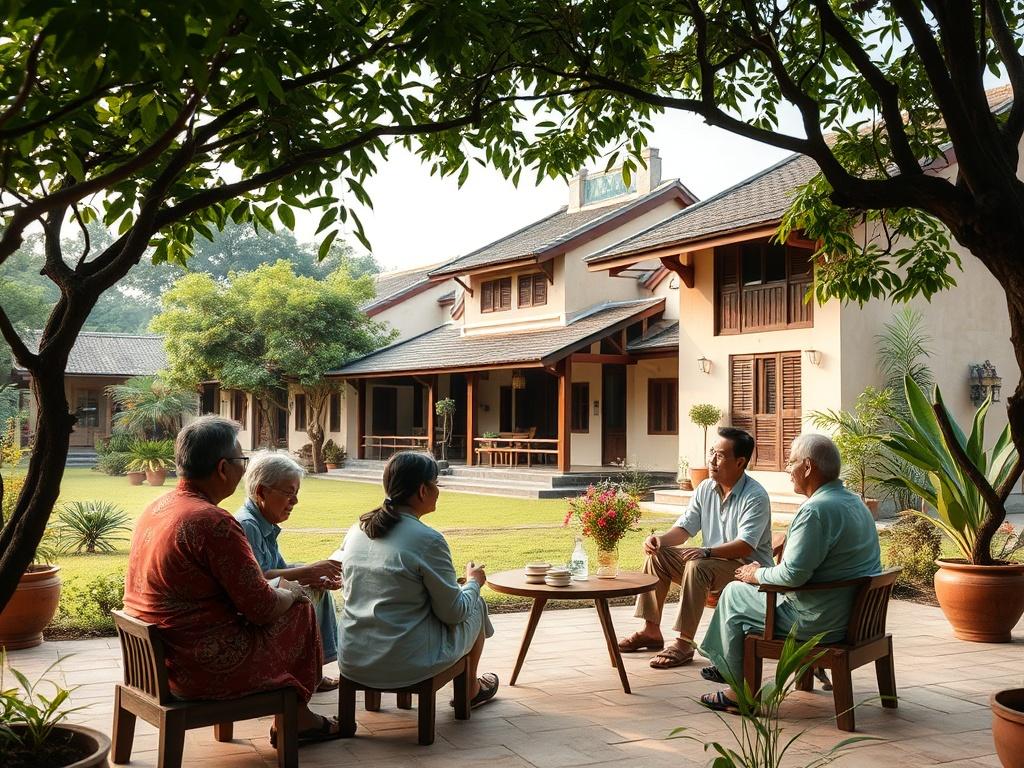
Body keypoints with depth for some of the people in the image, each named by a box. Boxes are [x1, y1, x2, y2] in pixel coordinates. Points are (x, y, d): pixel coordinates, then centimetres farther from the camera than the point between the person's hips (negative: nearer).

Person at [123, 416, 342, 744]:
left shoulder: (156, 508, 6)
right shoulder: (213, 522, -23)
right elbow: (262, 608, -19)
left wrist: (278, 589, 15)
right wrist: (290, 593, 3)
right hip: (202, 672, -9)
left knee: (284, 600, 21)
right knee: (300, 611, 8)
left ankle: (295, 717, 30)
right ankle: (297, 717, 26)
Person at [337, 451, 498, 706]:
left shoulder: (357, 530, 2)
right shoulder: (428, 540, -18)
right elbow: (453, 613, -11)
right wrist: (474, 582, 11)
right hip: (407, 665, -7)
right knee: (476, 605, 20)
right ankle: (470, 689, 40)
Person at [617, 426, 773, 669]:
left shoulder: (756, 497, -17)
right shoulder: (706, 489, 6)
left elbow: (745, 546, -27)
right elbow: (685, 528, 6)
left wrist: (707, 552, -39)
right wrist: (660, 539, -15)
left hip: (748, 566, -8)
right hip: (711, 561, 8)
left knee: (697, 566, -35)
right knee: (657, 555, -6)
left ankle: (684, 643, -31)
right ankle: (651, 631, 0)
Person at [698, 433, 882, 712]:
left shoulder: (817, 509, -23)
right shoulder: (854, 502, 10)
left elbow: (792, 575, -26)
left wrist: (758, 574, -6)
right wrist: (764, 572, 16)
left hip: (819, 623, -10)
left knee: (734, 593, 8)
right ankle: (728, 665, 34)